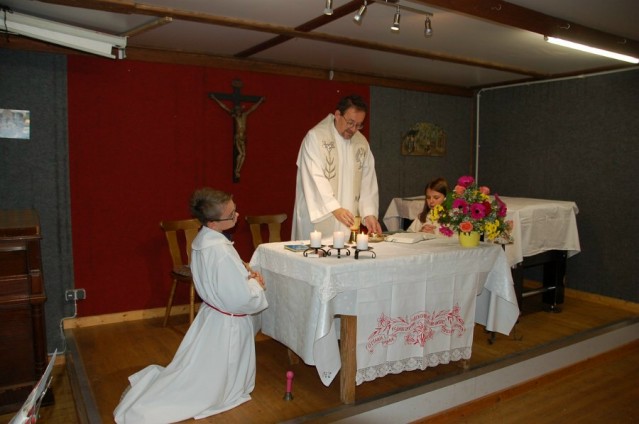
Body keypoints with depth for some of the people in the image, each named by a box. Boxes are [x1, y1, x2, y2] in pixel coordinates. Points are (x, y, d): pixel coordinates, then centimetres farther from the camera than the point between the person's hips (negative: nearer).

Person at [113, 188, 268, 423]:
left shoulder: (202, 240, -4)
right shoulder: (221, 252, -33)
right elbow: (242, 299, -28)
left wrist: (244, 272, -2)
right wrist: (256, 283, -9)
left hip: (212, 315, 8)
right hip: (227, 324, -8)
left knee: (195, 370, 25)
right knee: (206, 385, 11)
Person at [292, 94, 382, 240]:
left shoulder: (362, 143, 9)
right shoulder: (315, 137, -8)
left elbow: (368, 182, 7)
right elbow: (315, 178, -18)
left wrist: (369, 213, -5)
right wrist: (335, 208, -28)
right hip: (318, 219, -5)